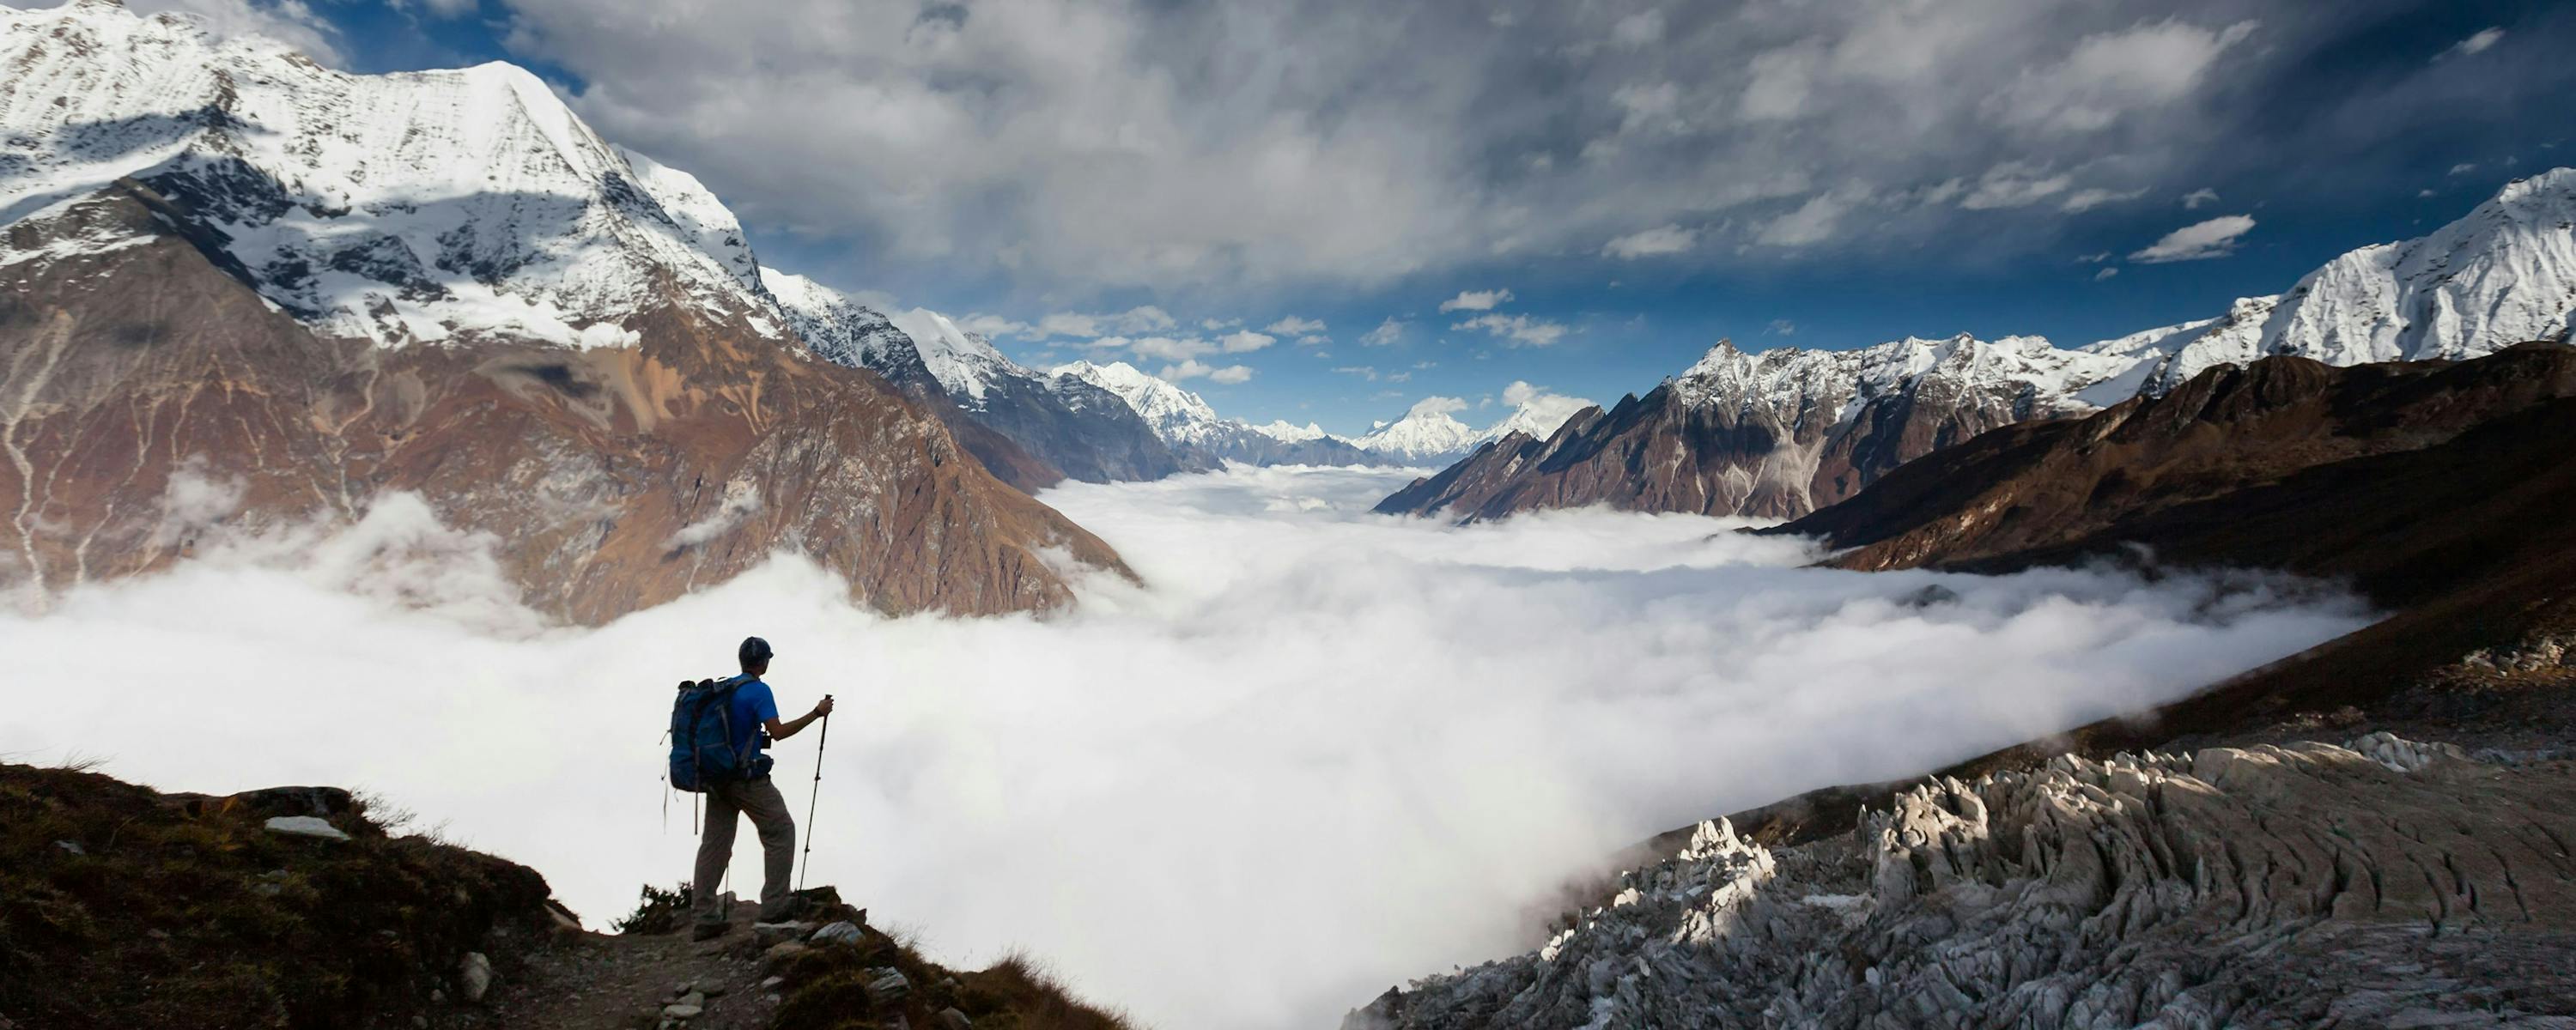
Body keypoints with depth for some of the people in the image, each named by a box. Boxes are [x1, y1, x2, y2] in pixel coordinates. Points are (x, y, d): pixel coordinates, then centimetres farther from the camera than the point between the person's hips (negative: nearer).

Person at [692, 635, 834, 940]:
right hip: (747, 778, -8)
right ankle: (774, 906, 4)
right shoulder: (758, 690, -13)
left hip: (717, 777, 8)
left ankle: (706, 919, 10)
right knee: (780, 833, 5)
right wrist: (816, 713, -16)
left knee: (714, 843, 8)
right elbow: (778, 732, -21)